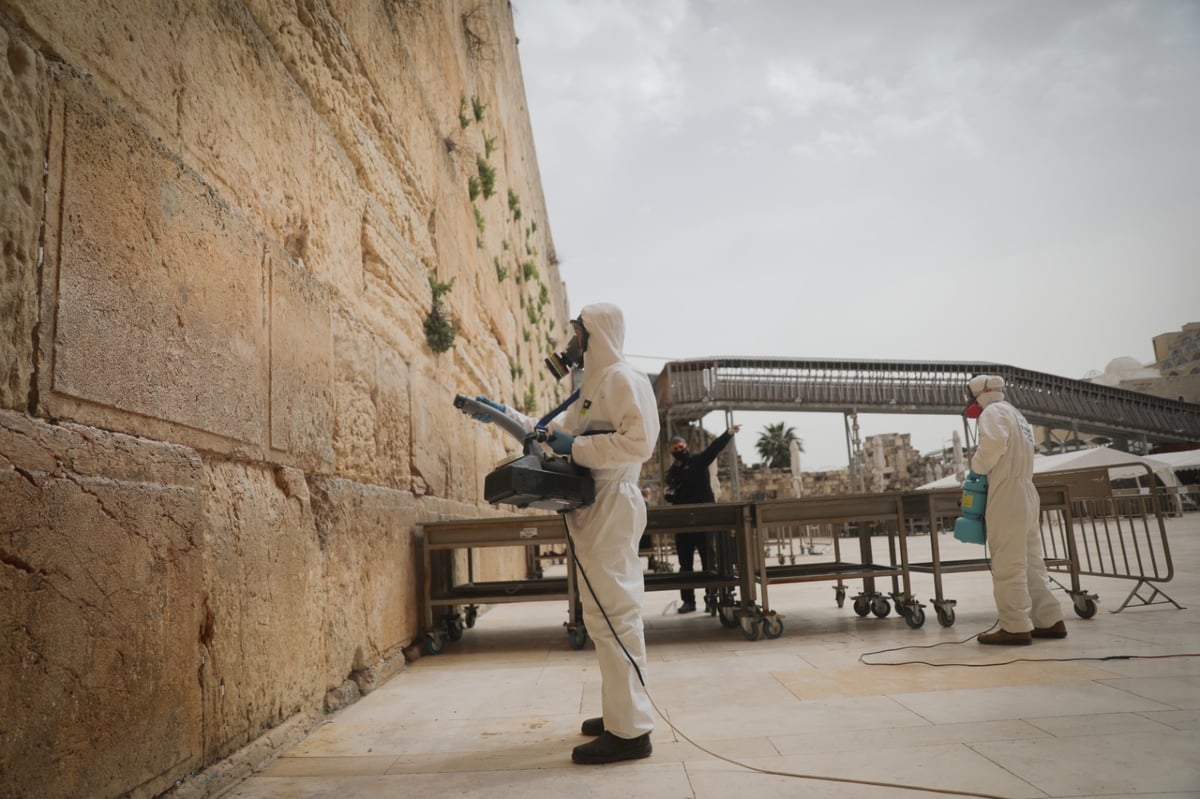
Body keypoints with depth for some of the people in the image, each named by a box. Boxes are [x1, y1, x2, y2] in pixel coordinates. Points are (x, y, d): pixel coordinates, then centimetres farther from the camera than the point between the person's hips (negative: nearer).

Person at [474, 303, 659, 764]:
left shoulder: (622, 378, -10)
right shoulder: (593, 386, 21)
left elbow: (639, 442, -22)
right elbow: (557, 433, 26)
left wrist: (577, 447, -18)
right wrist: (504, 414, 23)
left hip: (610, 508, -10)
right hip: (593, 511, 10)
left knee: (613, 613, -9)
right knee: (607, 613, 13)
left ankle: (630, 731, -3)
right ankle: (621, 713, 23)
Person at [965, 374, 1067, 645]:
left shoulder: (992, 412, -5)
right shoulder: (1016, 415, 26)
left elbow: (994, 442, -25)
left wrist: (977, 465, -10)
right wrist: (987, 468, 12)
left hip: (1007, 496, -10)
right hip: (1025, 493, 10)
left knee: (1007, 565, -7)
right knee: (1030, 563, 13)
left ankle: (1015, 627, -5)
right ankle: (1050, 621, 16)